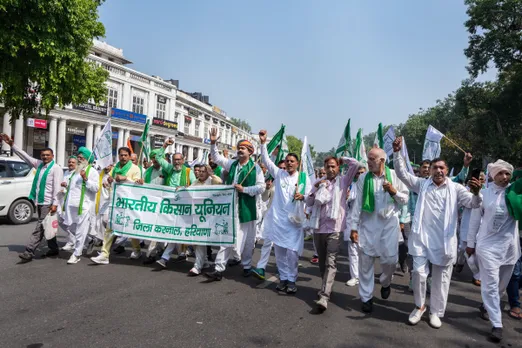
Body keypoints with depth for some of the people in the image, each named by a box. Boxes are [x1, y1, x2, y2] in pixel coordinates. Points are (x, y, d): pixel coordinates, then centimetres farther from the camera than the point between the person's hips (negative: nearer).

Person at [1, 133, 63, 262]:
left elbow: (57, 187, -16)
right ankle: (54, 249, 23)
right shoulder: (39, 164, 12)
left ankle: (29, 252, -8)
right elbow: (25, 155, 18)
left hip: (48, 203, -8)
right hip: (39, 202, 8)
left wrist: (55, 204, -22)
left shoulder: (56, 168, -10)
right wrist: (12, 144, 13)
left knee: (40, 227, -7)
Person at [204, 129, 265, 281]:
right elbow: (216, 158, 12)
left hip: (247, 208, -3)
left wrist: (244, 189, -16)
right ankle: (219, 269, 4)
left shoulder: (255, 168, -5)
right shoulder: (232, 164, 8)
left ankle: (247, 266, 28)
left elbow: (261, 187, -9)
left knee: (247, 239, 10)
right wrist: (213, 143, -1)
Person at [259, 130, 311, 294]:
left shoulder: (304, 178, 3)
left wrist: (302, 197, -20)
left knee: (292, 251, -3)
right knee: (279, 250, 8)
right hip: (278, 218, 2)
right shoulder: (278, 174, 6)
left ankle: (291, 280, 11)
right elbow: (266, 160, 1)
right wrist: (263, 143, -8)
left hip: (294, 219, -2)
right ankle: (283, 278, 21)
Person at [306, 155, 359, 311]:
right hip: (318, 227, 4)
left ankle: (324, 296, -18)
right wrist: (315, 187, -7)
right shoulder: (319, 182, 12)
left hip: (334, 228, -4)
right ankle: (327, 287, 34)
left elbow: (355, 164, -8)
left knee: (330, 262, -12)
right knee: (322, 262, 15)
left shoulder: (343, 181, 4)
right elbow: (308, 202, 7)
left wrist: (341, 159, 8)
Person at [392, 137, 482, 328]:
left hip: (444, 240, 0)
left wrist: (476, 193, -31)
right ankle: (420, 306, 19)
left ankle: (436, 312, 25)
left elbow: (473, 203, -7)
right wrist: (397, 153, -13)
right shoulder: (422, 184, 6)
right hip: (422, 237, 0)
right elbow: (402, 174, 0)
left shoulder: (455, 188, 2)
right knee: (419, 273, -4)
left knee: (441, 278, 9)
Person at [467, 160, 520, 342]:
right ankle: (497, 324, 4)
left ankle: (486, 305, 40)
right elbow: (475, 219, 3)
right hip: (488, 245, -2)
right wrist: (470, 243, 5)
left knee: (502, 284, 15)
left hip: (509, 246, 2)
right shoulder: (484, 193, -2)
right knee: (490, 284, -3)